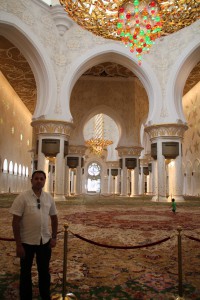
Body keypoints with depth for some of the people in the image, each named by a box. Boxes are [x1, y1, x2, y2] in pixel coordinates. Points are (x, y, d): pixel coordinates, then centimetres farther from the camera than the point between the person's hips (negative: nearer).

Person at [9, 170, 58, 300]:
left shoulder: (49, 198, 0)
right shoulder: (22, 197, -13)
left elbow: (54, 218, 10)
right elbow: (16, 222, -13)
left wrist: (54, 237, 5)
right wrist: (18, 245, -14)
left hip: (45, 241, 4)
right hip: (27, 242, -4)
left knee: (44, 271, 19)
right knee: (26, 272, 14)